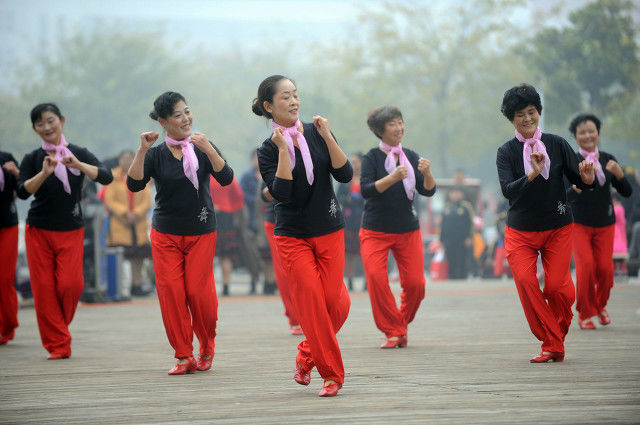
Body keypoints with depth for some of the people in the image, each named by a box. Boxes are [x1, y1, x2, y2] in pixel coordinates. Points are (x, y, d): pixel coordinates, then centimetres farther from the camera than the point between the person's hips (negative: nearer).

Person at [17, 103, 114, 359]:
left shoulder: (79, 154, 2)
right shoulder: (33, 159, 2)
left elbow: (107, 177, -13)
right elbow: (22, 192, -12)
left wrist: (79, 165, -28)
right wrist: (44, 173, -27)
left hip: (71, 231, 0)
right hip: (39, 231, 1)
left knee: (70, 284, -11)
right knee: (43, 288, -5)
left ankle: (60, 326, 17)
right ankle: (57, 345, 3)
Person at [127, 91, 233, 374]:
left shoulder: (202, 149, -1)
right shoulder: (156, 154, 0)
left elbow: (226, 178, -16)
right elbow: (134, 185, -13)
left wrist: (208, 149, -29)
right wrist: (142, 151, -24)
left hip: (201, 233, -1)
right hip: (165, 234, 1)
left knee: (199, 293, -6)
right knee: (171, 293, -7)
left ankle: (207, 349, 18)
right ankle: (184, 357, 3)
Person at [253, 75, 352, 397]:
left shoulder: (316, 134, 2)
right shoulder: (268, 150, -4)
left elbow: (344, 175, -8)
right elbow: (281, 192, -19)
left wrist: (327, 137, -17)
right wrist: (283, 149, -22)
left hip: (329, 231, 2)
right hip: (292, 235, -2)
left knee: (335, 301, -4)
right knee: (311, 300, -10)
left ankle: (306, 356, 21)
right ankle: (331, 374, 1)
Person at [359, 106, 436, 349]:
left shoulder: (411, 157, 5)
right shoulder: (372, 158, -6)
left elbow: (428, 191, 1)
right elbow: (366, 190, -18)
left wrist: (427, 174, -19)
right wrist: (392, 178, -32)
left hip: (408, 230, 3)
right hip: (375, 230, -3)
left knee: (415, 283, -5)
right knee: (376, 277, -19)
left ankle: (402, 323, 21)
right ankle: (393, 331, -7)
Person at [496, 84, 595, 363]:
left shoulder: (557, 144, 2)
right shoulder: (506, 152, -1)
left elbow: (578, 181, 1)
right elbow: (507, 190, -15)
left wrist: (587, 179, -22)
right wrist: (533, 174, -31)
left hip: (558, 228, 0)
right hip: (520, 231, 0)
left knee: (557, 287, -10)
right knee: (525, 282, -17)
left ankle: (556, 336, 21)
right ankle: (553, 346, -4)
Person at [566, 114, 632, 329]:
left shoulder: (608, 160, 1)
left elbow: (627, 192, 0)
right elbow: (565, 197, -15)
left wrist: (619, 174, -19)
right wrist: (576, 188, -36)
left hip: (605, 224, 2)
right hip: (579, 223, -2)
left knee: (605, 268, -5)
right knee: (586, 266, -16)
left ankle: (600, 305, 24)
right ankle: (584, 313, 3)